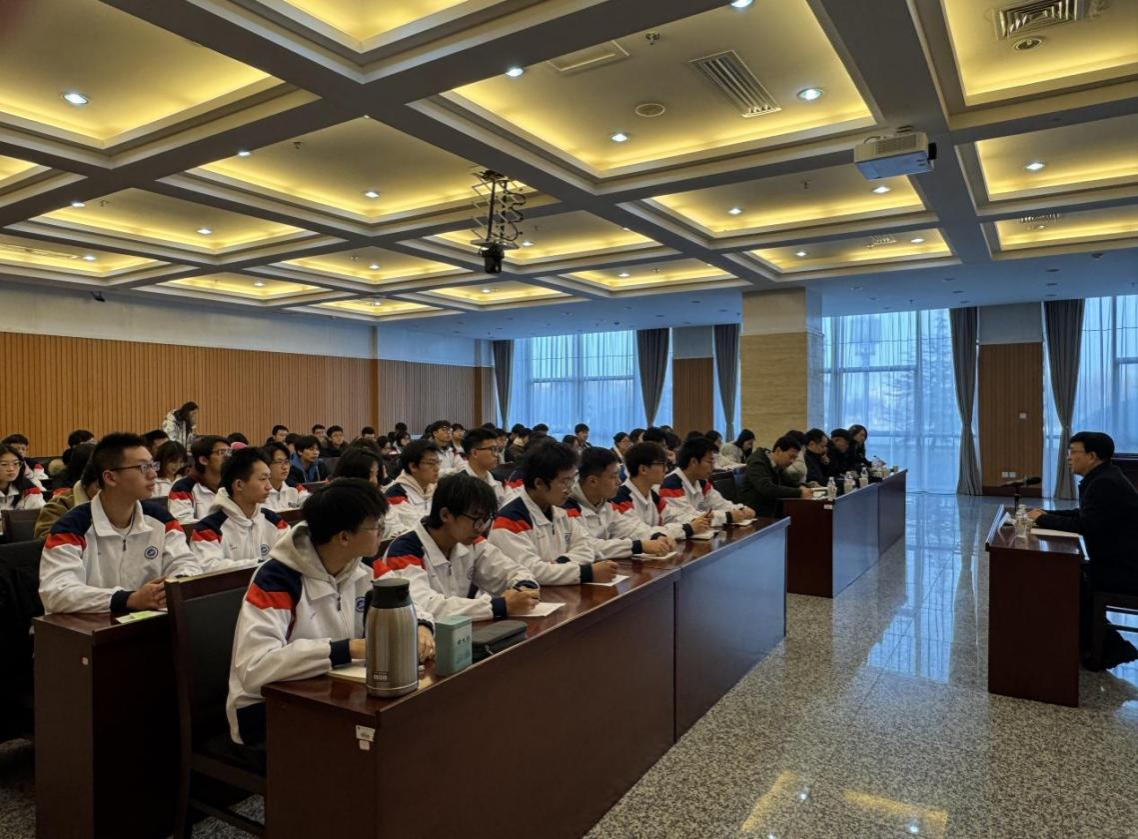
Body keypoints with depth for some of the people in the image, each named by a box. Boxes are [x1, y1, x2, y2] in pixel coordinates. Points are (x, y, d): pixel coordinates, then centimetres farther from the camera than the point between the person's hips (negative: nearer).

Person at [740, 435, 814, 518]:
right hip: (755, 514, -8)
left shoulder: (779, 465, 8)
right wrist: (799, 493, -29)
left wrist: (800, 487, -1)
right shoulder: (757, 463, -16)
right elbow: (767, 489, -30)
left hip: (774, 513, 8)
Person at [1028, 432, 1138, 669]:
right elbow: (1081, 515, 18)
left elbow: (1084, 525, -27)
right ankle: (1093, 643, 21)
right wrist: (1046, 514, 5)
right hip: (1115, 563, 10)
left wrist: (1042, 520, -15)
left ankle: (1110, 648, 9)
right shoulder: (1101, 479, 10)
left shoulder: (1106, 483, -23)